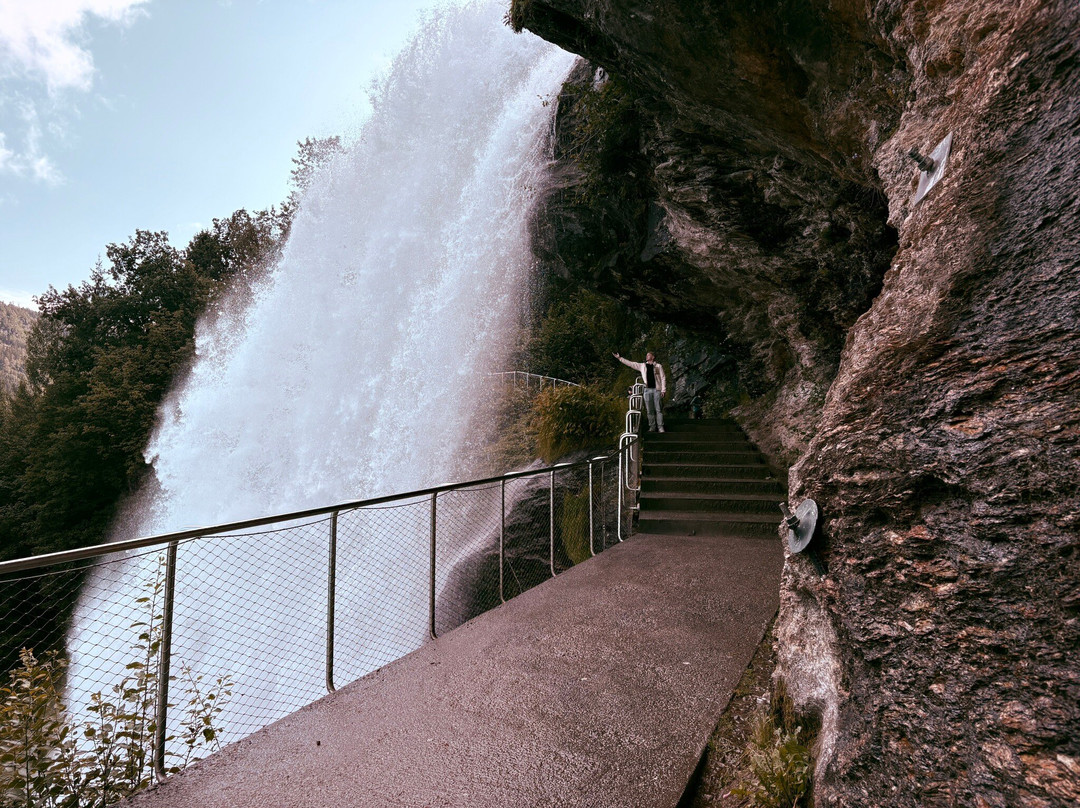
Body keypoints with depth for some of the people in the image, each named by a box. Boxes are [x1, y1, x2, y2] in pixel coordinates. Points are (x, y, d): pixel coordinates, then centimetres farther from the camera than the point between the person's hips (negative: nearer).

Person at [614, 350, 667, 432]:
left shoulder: (658, 366, 7)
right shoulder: (642, 366, 14)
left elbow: (663, 379, 4)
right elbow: (630, 363, 14)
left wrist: (663, 390, -4)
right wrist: (619, 358, 10)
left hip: (657, 389, -3)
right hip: (647, 390, 3)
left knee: (659, 409, -4)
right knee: (649, 410, 3)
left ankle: (661, 427, 0)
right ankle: (652, 427, 9)